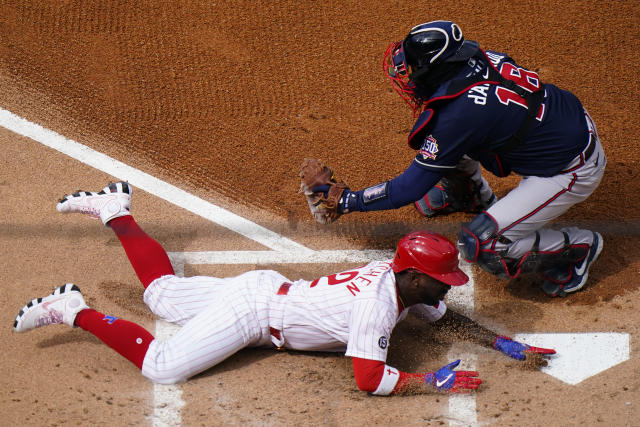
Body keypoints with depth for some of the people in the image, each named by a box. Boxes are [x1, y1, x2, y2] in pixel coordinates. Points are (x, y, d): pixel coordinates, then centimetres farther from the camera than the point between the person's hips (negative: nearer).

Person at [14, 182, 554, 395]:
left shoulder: (402, 278, -4)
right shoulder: (379, 302, -30)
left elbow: (446, 313, 12)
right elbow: (370, 380, -32)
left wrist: (504, 344, 3)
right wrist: (434, 381, -25)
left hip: (266, 287, 8)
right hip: (253, 309, -8)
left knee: (163, 293, 26)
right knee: (162, 366, -17)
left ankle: (116, 210, 34)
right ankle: (74, 312, -10)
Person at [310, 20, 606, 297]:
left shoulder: (457, 116, -29)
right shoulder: (478, 57, -8)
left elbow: (409, 189, -19)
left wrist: (348, 201, -9)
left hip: (571, 171, -8)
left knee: (481, 246, -11)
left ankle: (579, 247, 7)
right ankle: (473, 197, 40)